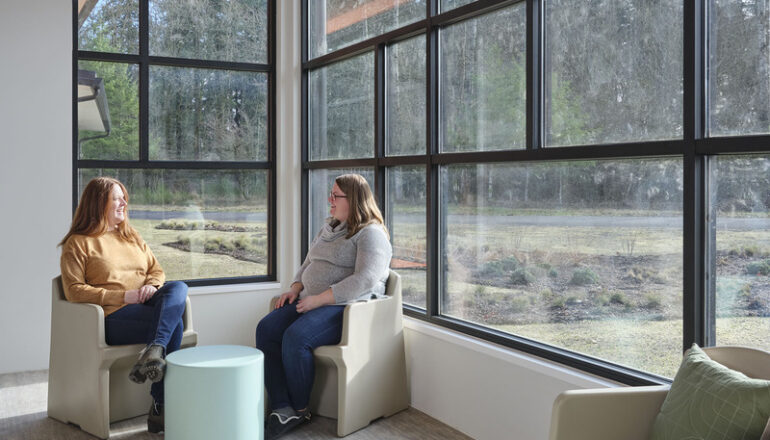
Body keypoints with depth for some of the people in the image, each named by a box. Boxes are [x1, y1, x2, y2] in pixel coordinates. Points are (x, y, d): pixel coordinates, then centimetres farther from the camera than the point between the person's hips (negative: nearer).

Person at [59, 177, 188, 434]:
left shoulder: (131, 236, 26)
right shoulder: (78, 243, 6)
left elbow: (157, 270, 24)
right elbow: (74, 291, -4)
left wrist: (152, 285, -2)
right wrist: (123, 296, -13)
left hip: (147, 305, 6)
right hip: (114, 317, -6)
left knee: (178, 287, -27)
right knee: (174, 323, -29)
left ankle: (154, 351, -42)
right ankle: (159, 407, -29)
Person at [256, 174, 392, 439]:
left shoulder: (371, 234, -7)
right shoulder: (328, 229, 22)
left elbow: (364, 280, -20)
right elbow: (307, 264, 30)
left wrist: (318, 299, -21)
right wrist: (296, 289, 8)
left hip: (346, 308, -8)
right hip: (312, 302, 9)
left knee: (295, 337, -31)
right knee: (266, 329, -16)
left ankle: (300, 410, -10)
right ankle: (282, 410, -19)